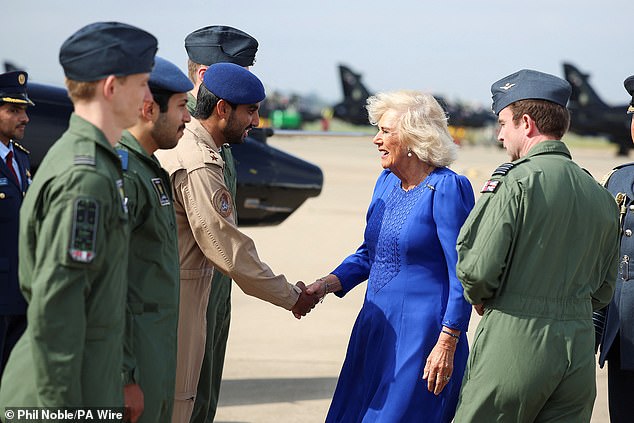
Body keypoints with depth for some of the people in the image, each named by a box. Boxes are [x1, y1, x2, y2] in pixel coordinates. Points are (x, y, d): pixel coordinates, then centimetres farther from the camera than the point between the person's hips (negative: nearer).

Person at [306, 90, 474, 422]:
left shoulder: (446, 189, -13)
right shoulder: (387, 182, 10)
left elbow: (463, 276, -15)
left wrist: (447, 344, -18)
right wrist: (326, 284, 3)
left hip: (422, 334, -8)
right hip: (376, 329, 8)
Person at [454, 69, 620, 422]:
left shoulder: (517, 181, -10)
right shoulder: (602, 195, 11)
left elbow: (479, 270, -14)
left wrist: (479, 298, 7)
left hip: (517, 343, -6)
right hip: (580, 350, 6)